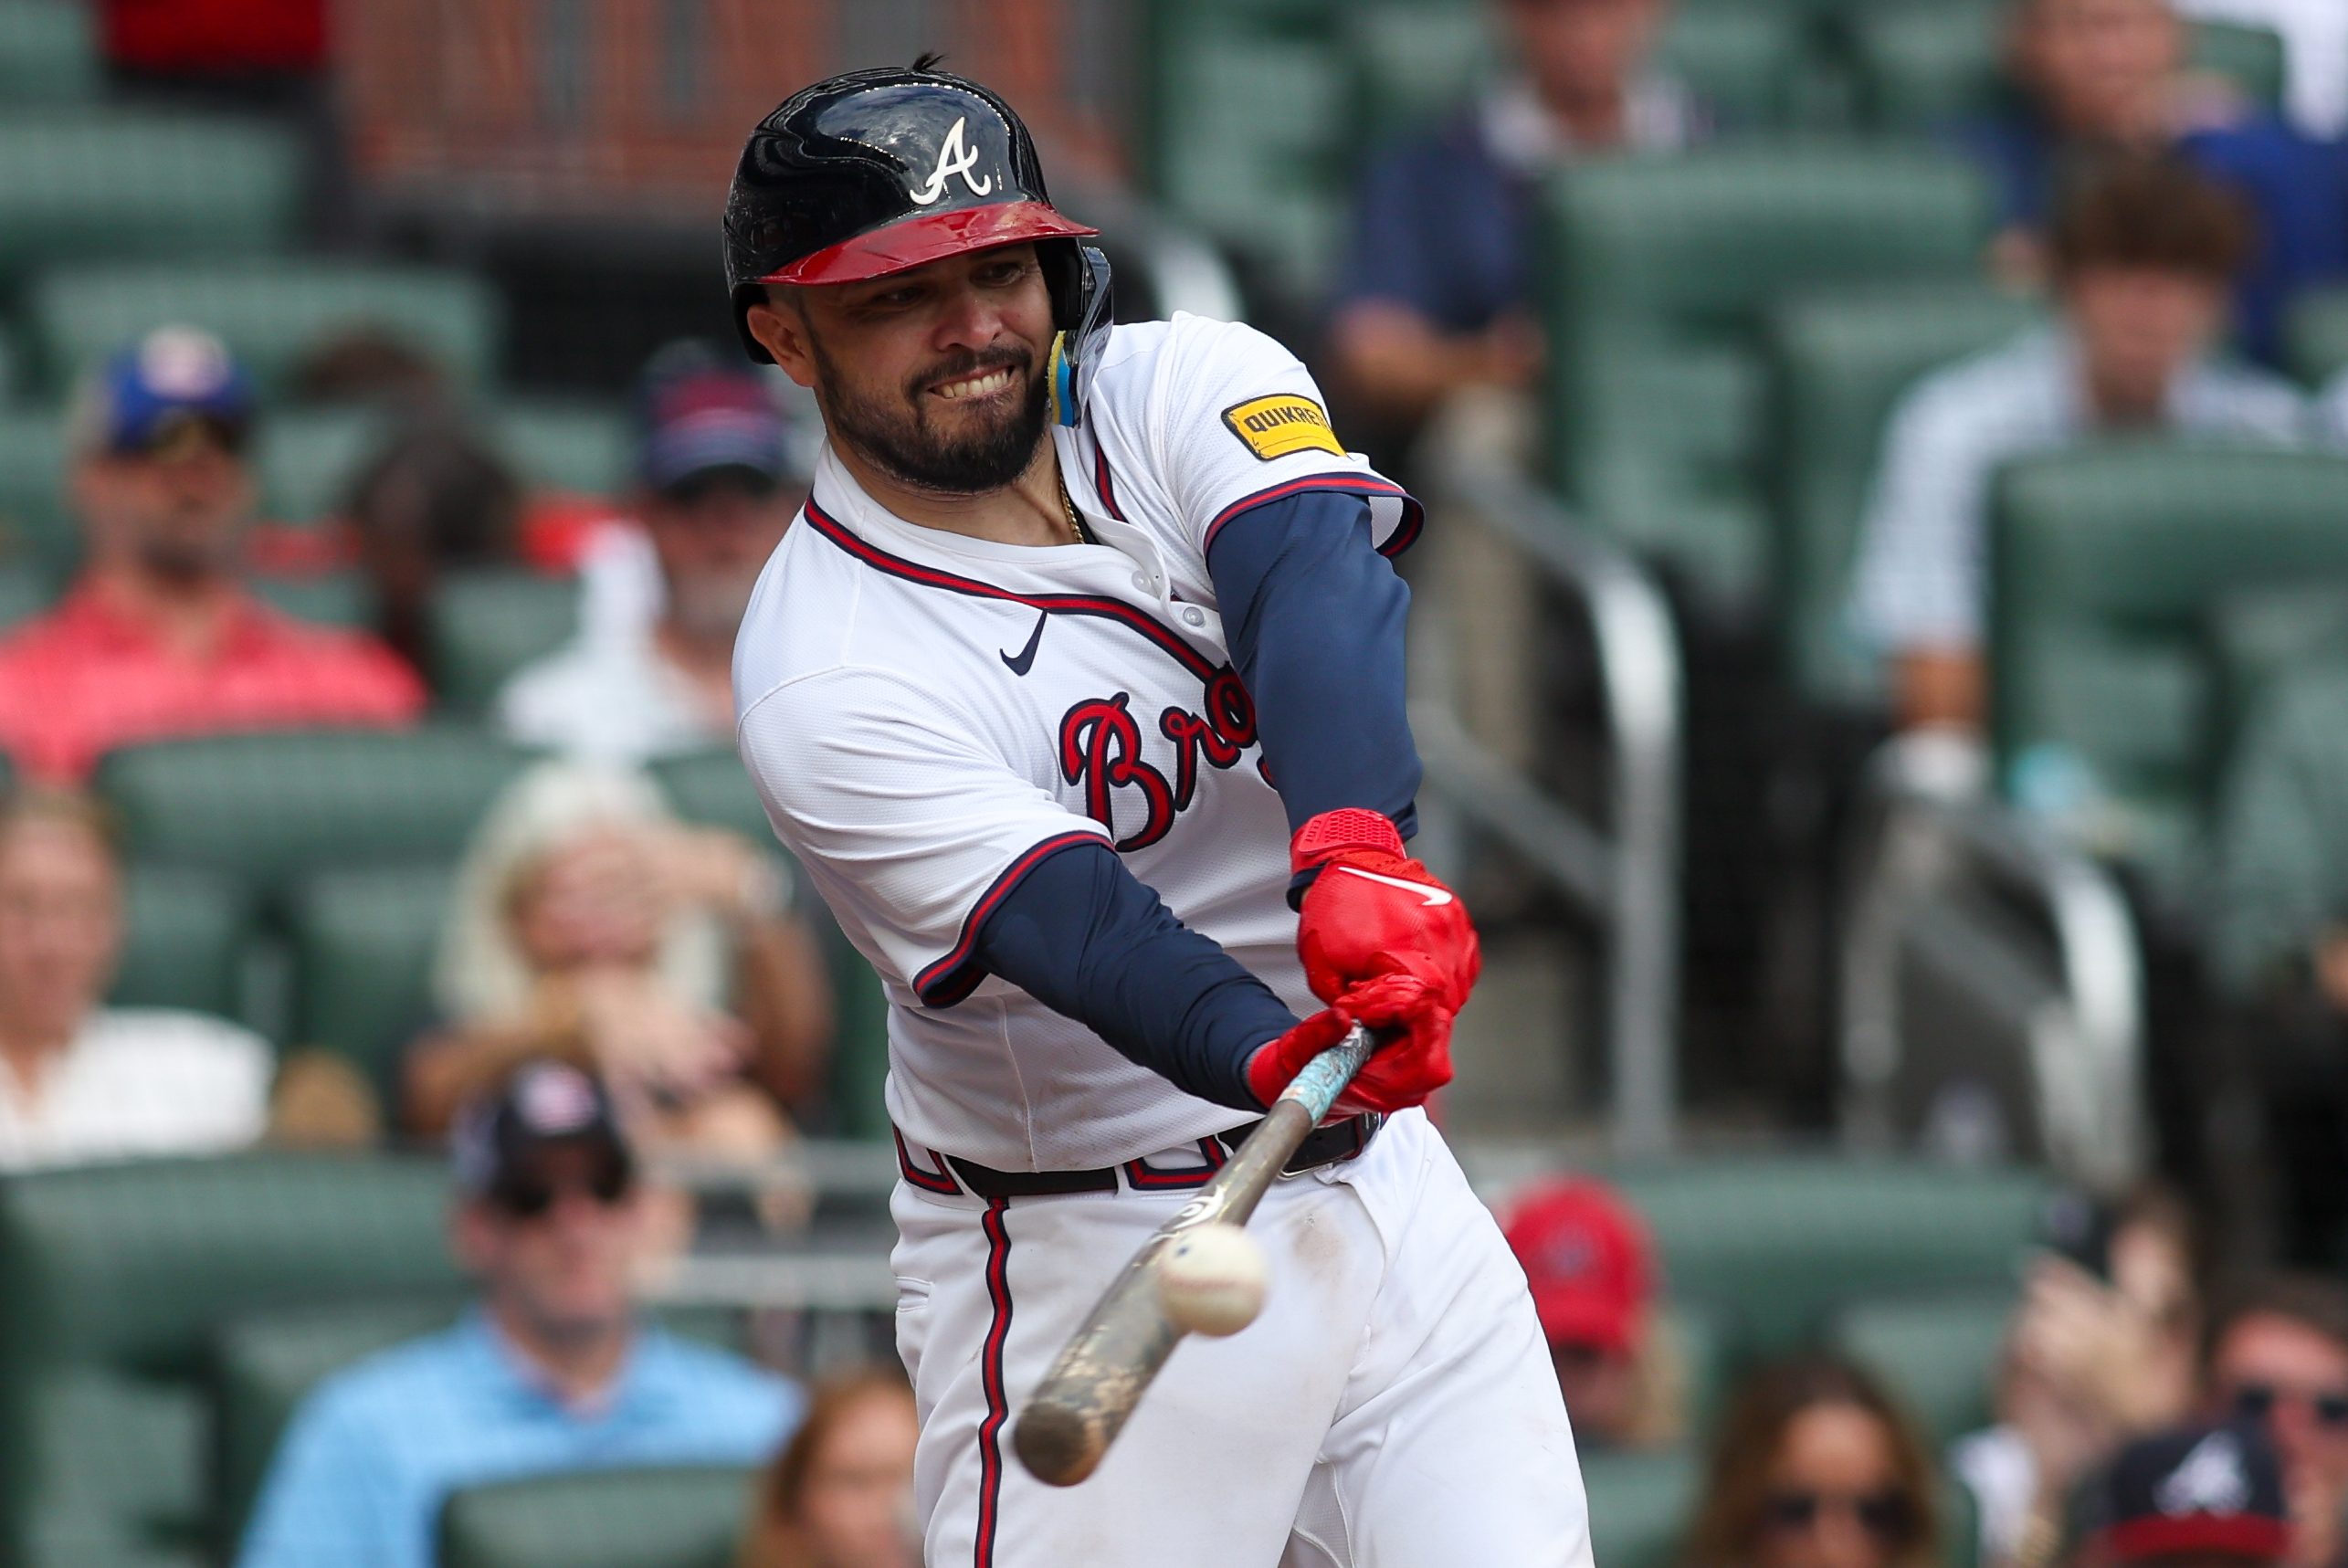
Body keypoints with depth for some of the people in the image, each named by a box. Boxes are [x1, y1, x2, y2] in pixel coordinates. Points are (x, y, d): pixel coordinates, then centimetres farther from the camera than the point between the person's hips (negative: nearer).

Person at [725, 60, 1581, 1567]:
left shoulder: (1188, 392, -3)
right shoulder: (824, 679, -15)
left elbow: (1320, 590, -24)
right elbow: (1076, 923, -29)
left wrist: (1355, 852, -45)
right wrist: (1273, 1059, -50)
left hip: (1390, 1195, 4)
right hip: (1092, 1261, -4)